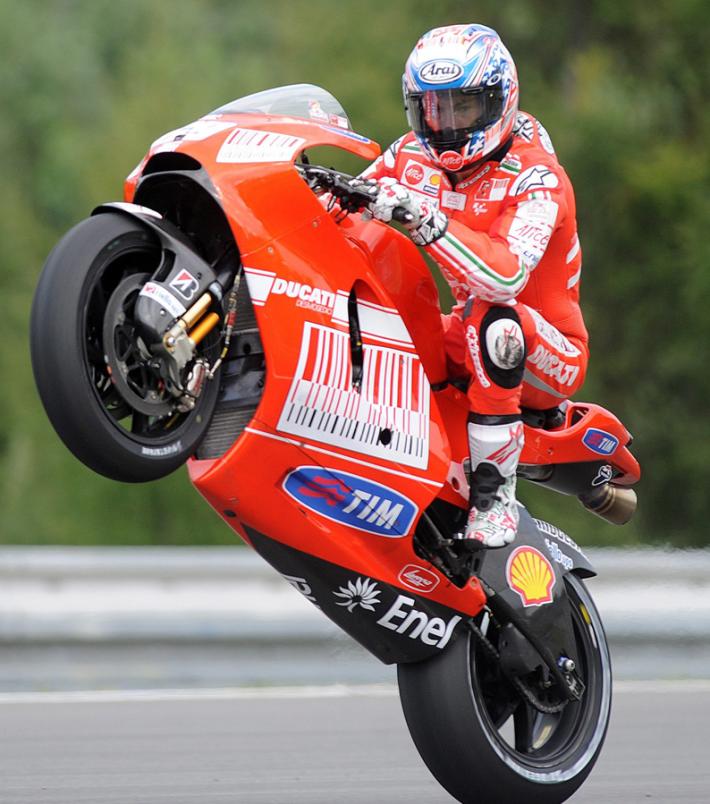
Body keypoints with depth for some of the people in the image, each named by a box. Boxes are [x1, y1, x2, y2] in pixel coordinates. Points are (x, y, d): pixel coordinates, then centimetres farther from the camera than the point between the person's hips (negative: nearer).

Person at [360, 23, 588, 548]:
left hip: (549, 361, -7)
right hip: (468, 340, 7)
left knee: (494, 323, -40)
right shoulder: (415, 158, -1)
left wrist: (423, 220, -47)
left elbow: (506, 275, -38)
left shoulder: (535, 179, -22)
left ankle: (494, 492, -29)